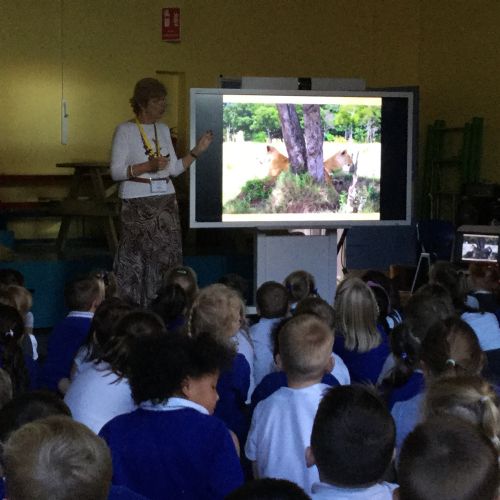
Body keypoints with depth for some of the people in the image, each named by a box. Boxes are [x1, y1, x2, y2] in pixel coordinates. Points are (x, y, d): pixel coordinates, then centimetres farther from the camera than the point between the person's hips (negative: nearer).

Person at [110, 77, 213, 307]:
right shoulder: (125, 130, -4)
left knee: (167, 258, 2)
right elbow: (116, 172, -10)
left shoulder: (163, 129, 13)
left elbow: (174, 168, 13)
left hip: (166, 201, 6)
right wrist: (148, 166, -19)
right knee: (137, 261, -6)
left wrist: (197, 150, 3)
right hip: (137, 204, -6)